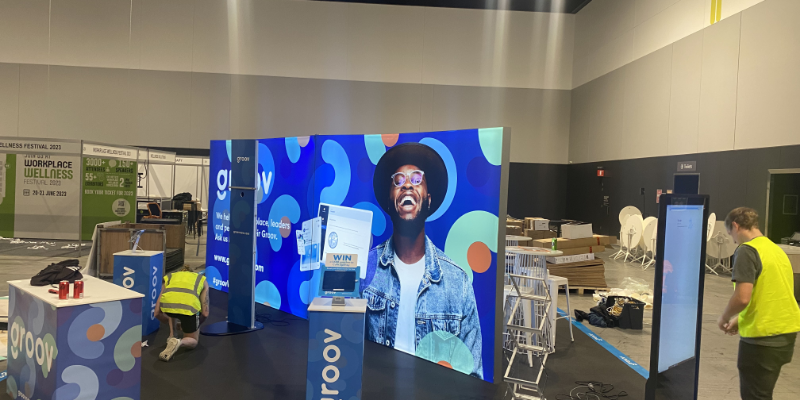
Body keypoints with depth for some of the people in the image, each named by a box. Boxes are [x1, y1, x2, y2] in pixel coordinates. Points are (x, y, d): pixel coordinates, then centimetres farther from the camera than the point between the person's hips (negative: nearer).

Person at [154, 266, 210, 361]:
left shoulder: (169, 278, 37)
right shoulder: (202, 280, 34)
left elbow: (157, 313, 36)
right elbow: (205, 313, 25)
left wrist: (173, 323, 54)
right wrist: (195, 326, 45)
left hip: (167, 303, 2)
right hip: (189, 306, -2)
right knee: (192, 342, 23)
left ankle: (172, 336, 27)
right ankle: (180, 342, -8)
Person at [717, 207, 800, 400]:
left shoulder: (747, 250, -15)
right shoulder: (776, 249, 12)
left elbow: (742, 297, -23)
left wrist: (724, 317, -4)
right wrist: (741, 320, 20)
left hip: (763, 336, -8)